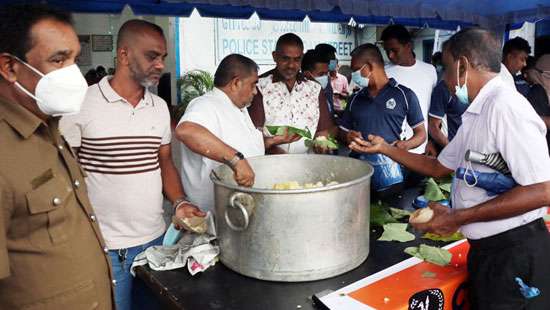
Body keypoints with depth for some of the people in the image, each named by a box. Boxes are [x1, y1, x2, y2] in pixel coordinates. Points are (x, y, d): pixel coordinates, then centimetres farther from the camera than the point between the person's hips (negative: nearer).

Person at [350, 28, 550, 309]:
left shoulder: (505, 106, -19)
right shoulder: (477, 114, 11)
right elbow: (439, 166, 20)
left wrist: (457, 218, -22)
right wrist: (384, 148, 17)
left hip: (514, 251, -8)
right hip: (485, 249, 8)